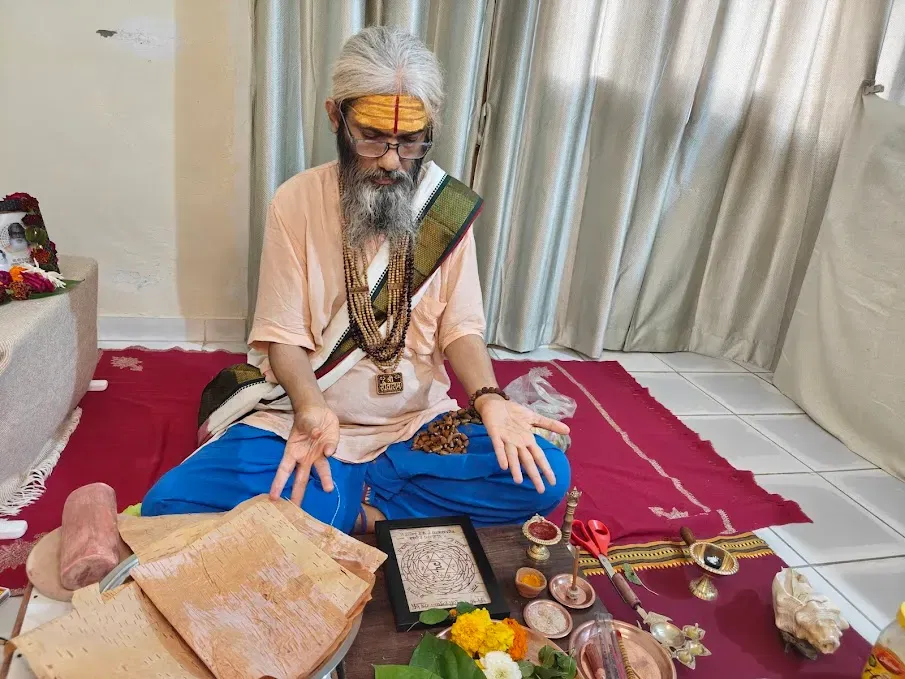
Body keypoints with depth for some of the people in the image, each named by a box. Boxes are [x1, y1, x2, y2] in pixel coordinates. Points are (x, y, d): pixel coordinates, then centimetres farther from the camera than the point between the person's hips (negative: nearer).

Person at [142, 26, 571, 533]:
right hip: (305, 419, -1)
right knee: (171, 504, -22)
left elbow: (460, 326, -3)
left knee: (545, 476, -21)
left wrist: (488, 398, -23)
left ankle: (349, 503, -9)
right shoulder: (296, 201, -9)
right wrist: (310, 406, -29)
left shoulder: (449, 207, -5)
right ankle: (369, 505, -8)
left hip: (416, 425, 2)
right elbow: (283, 335, -8)